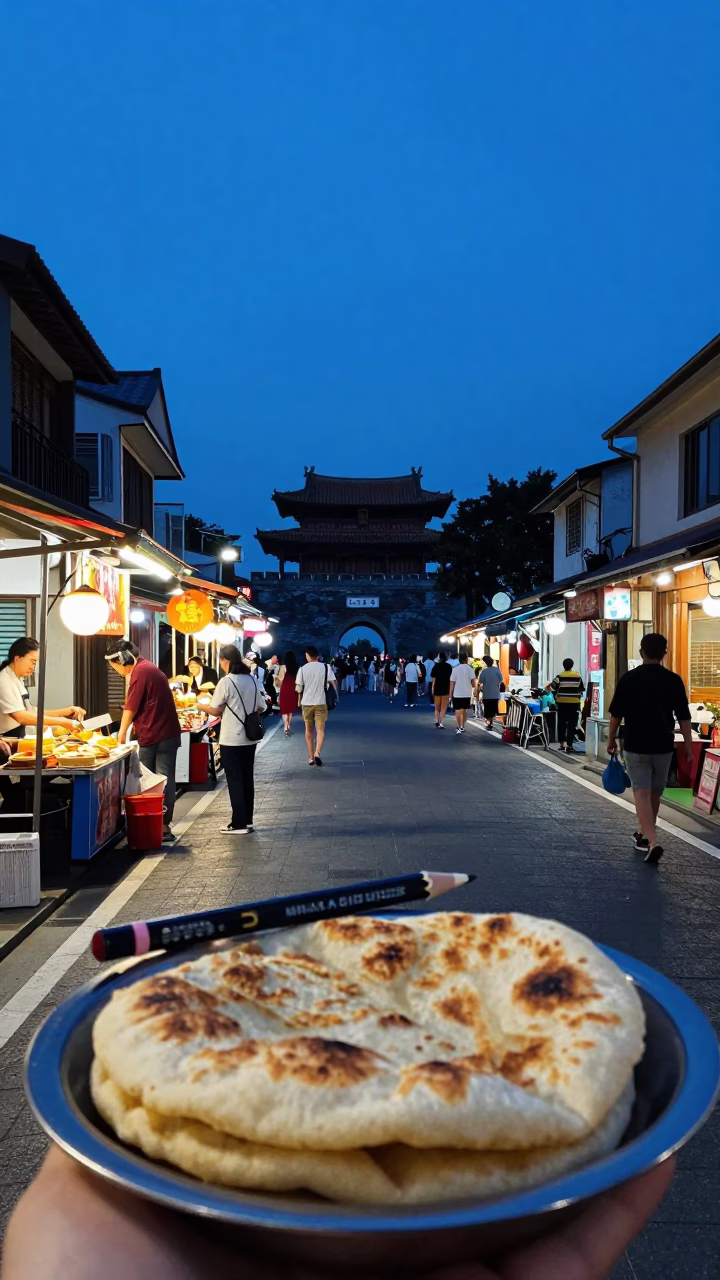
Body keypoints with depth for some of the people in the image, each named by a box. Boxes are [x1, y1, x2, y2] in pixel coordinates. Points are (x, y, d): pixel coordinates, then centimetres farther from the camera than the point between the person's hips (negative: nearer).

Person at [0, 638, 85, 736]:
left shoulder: (17, 680, 12)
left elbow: (31, 713, 11)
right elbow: (21, 717, -21)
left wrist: (68, 711, 4)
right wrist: (61, 722, -21)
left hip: (17, 739, 8)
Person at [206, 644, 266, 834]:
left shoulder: (226, 682, -14)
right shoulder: (252, 680, 4)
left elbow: (216, 711, -11)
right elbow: (260, 708, 9)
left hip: (231, 740, -6)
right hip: (249, 738, 6)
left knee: (234, 781, 1)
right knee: (247, 779, 13)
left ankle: (239, 824, 5)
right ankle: (247, 820, 20)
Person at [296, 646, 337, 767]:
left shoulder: (302, 669, -3)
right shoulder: (325, 667, -3)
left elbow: (298, 687, -1)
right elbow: (334, 683, -6)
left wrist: (299, 700, 15)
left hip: (306, 703, 1)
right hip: (320, 703, -1)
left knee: (308, 730, 13)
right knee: (320, 730, 3)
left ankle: (311, 757, 15)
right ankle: (317, 753, -19)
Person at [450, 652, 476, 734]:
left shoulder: (455, 669, -6)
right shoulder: (470, 669, -5)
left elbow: (452, 683, -6)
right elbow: (473, 683, -9)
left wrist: (450, 693, 2)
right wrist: (473, 686, 13)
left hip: (457, 693, -2)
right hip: (467, 693, 2)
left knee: (458, 710, 5)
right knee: (464, 710, 17)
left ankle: (459, 727, -3)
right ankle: (462, 727, 22)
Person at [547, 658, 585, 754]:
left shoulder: (559, 677, -5)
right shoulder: (578, 677, 0)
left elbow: (553, 689, -4)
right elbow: (582, 690, 5)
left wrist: (556, 698, 12)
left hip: (562, 703, 0)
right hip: (574, 703, 0)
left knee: (561, 724, 13)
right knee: (572, 725, 1)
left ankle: (562, 744, 20)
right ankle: (569, 745, -7)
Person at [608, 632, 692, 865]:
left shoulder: (628, 679, -6)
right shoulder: (674, 680, -3)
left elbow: (616, 714, -2)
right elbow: (684, 718, -2)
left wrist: (611, 740, 12)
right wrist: (689, 747, 5)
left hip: (635, 745, -2)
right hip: (663, 746, 2)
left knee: (642, 793, -3)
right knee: (655, 793, 18)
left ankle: (652, 841, -19)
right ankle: (645, 833, 33)